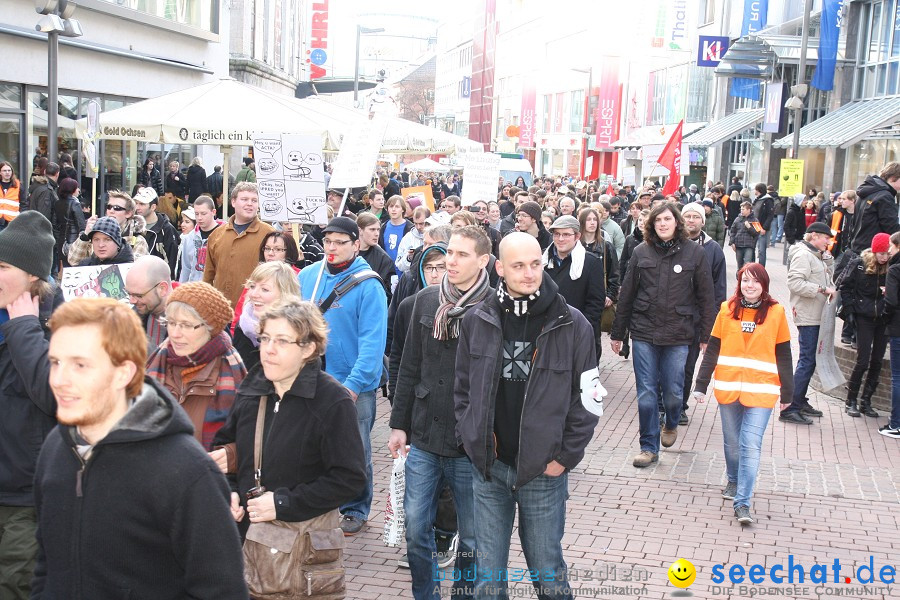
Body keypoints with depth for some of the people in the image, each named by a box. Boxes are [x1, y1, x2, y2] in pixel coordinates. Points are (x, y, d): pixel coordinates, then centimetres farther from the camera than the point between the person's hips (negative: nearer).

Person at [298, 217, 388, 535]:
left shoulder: (368, 286, -12)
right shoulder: (307, 276, 4)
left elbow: (372, 341, -17)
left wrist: (354, 383, -23)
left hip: (354, 384, -4)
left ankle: (355, 510, 26)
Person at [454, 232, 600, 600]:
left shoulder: (572, 325, -7)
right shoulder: (476, 321, 0)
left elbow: (586, 399, -3)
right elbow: (462, 388, 10)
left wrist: (565, 457, -6)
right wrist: (471, 441, 1)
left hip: (544, 471, -2)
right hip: (488, 466, 2)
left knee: (548, 571, 11)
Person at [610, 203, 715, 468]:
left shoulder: (694, 253, -1)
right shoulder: (641, 252, 3)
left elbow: (706, 297, 2)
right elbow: (626, 294, 8)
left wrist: (707, 336, 0)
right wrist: (617, 332, 9)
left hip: (677, 335, -1)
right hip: (644, 332, 1)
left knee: (672, 392, 6)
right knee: (646, 393, 2)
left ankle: (671, 424, 39)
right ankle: (649, 446, 15)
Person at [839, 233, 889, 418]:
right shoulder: (859, 264, -6)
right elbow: (845, 288, 1)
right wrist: (852, 308, -5)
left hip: (884, 318, 2)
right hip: (864, 318, -2)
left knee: (877, 361, 5)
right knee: (863, 361, -5)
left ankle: (866, 402, 16)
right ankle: (851, 401, 9)